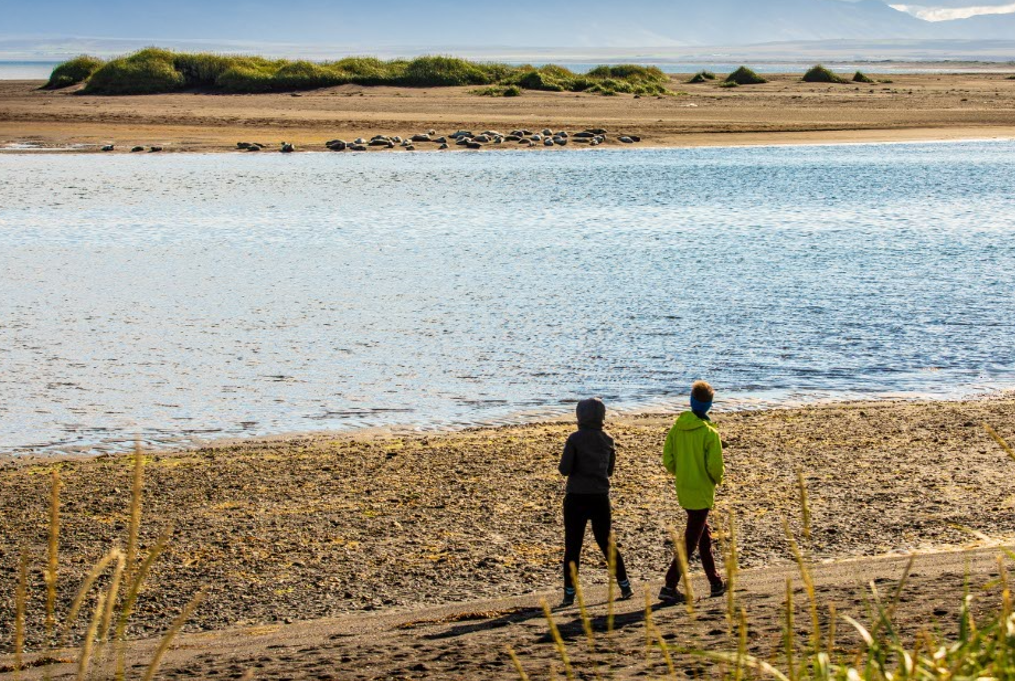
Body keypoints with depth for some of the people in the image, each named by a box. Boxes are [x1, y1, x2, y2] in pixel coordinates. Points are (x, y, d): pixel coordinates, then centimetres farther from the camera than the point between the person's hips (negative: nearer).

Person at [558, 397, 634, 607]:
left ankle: (569, 594, 1)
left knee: (572, 547, 2)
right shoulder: (607, 440, 3)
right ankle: (625, 587, 18)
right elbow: (609, 470, 11)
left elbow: (565, 469, -13)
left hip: (577, 498, -4)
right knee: (606, 543, 17)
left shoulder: (575, 439, -12)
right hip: (601, 497, 4)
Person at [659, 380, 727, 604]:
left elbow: (668, 461, 1)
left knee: (704, 536, 20)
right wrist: (718, 479, 3)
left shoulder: (676, 428, -1)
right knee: (690, 541, -2)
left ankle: (716, 583, 29)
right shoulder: (709, 433, -17)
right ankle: (669, 587, -8)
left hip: (683, 491, 6)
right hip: (702, 492, -6)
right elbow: (715, 466, -19)